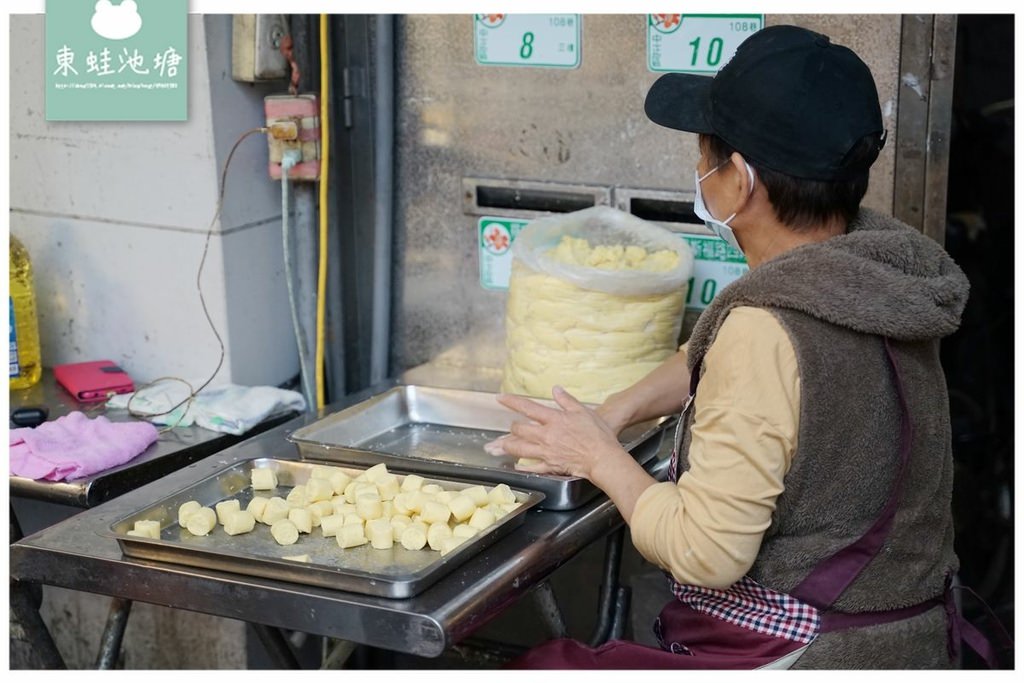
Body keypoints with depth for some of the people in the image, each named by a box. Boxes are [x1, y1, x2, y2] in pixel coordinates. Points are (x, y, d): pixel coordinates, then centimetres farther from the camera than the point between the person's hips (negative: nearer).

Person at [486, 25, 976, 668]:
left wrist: (601, 457, -9)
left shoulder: (766, 330, -27)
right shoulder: (882, 258, -1)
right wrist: (618, 410, 7)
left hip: (794, 655, -8)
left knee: (537, 665, 5)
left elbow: (705, 553, -23)